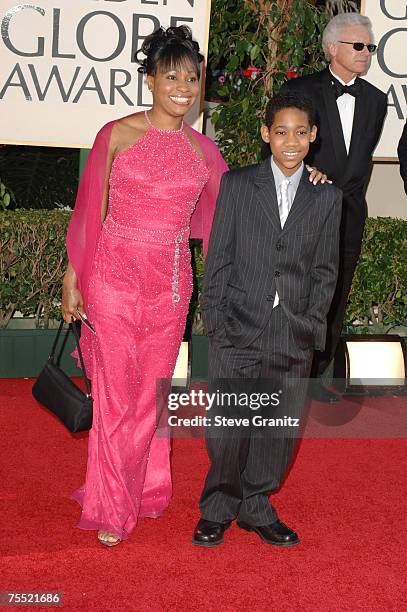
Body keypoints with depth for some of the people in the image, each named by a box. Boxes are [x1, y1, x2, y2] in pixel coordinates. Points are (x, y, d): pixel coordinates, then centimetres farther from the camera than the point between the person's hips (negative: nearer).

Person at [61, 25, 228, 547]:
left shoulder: (204, 150, 5)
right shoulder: (117, 135, -3)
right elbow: (90, 212, 0)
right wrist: (71, 279, -1)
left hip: (171, 284, 3)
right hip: (113, 279, -3)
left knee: (152, 392, 12)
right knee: (114, 393, 2)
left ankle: (145, 489, 30)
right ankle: (111, 507, 15)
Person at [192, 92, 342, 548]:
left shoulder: (327, 197, 8)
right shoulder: (237, 184, 3)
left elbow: (325, 269, 9)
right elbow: (218, 256, 2)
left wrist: (312, 323, 0)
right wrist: (214, 318, -4)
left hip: (294, 332, 2)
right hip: (239, 326, -2)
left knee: (280, 425, 6)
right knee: (228, 424, -3)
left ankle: (255, 506, 24)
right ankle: (217, 509, 15)